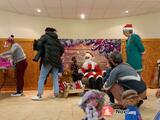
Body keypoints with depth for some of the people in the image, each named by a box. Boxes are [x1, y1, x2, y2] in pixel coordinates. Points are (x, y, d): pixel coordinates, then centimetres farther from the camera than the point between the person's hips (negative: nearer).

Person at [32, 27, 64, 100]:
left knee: (42, 77, -2)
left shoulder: (45, 36, 6)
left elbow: (39, 44, -7)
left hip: (48, 59, -6)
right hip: (56, 60, 6)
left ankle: (39, 95, -4)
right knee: (55, 78, 9)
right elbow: (62, 49, 18)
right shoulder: (56, 39, 21)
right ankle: (56, 94, 6)